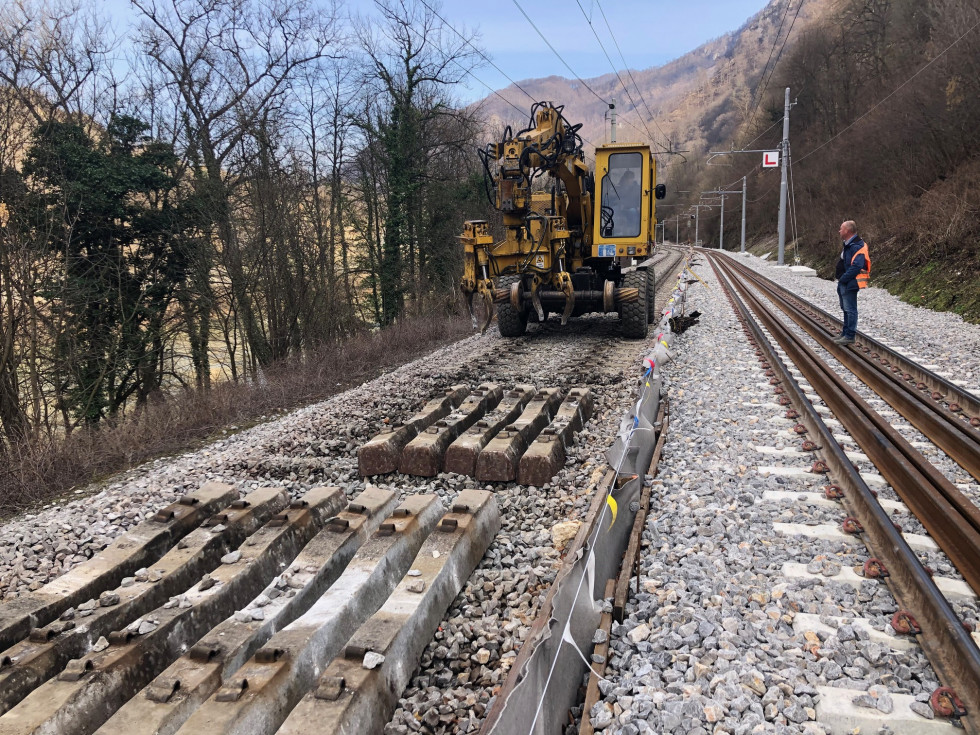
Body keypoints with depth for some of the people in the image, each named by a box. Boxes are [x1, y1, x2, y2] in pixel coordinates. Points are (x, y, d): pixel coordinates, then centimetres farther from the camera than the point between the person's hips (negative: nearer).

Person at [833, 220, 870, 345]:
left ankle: (850, 336, 0)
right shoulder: (848, 245, 14)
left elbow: (856, 267, -26)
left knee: (850, 309, -5)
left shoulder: (857, 246, -19)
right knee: (846, 309, 18)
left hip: (850, 284, -11)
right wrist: (840, 280, 13)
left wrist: (843, 279, -21)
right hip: (844, 283, 11)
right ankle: (845, 333, 28)